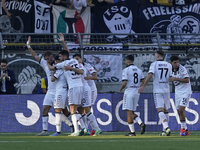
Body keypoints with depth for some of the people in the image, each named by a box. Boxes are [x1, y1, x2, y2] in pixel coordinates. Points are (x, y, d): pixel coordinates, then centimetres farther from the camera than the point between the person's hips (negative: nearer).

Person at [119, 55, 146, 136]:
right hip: (137, 92, 7)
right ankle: (141, 123, -10)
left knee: (129, 112, -4)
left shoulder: (126, 70, -8)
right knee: (132, 112, 14)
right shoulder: (139, 70, 12)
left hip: (129, 91, -7)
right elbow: (143, 82, 8)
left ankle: (132, 132, -7)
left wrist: (121, 88, 4)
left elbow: (124, 83, -15)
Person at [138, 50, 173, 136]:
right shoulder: (169, 65, 8)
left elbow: (150, 75, -17)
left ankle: (166, 127, -31)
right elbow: (171, 79, 0)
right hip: (166, 90, 4)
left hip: (157, 91, -4)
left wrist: (143, 86, -14)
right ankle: (165, 130, 16)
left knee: (160, 110, -11)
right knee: (166, 110, 14)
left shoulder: (154, 64, -2)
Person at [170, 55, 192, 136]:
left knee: (181, 110, -18)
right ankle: (185, 130, 16)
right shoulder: (171, 70, 5)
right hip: (177, 92, 8)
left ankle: (183, 128, -7)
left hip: (185, 92, -8)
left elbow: (187, 80, -25)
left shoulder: (182, 69, -16)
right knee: (179, 111, 7)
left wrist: (176, 79, -27)